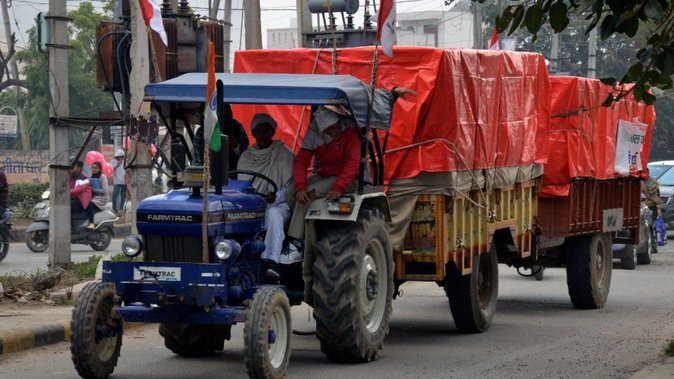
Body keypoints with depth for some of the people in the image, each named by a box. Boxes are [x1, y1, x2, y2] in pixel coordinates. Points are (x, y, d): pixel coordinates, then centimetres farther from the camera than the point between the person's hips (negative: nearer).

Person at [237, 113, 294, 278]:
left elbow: (291, 185, -2)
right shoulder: (245, 157, 16)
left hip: (278, 204, -3)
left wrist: (276, 197, -21)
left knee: (273, 214, -39)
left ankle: (271, 262, -52)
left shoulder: (284, 154, 5)